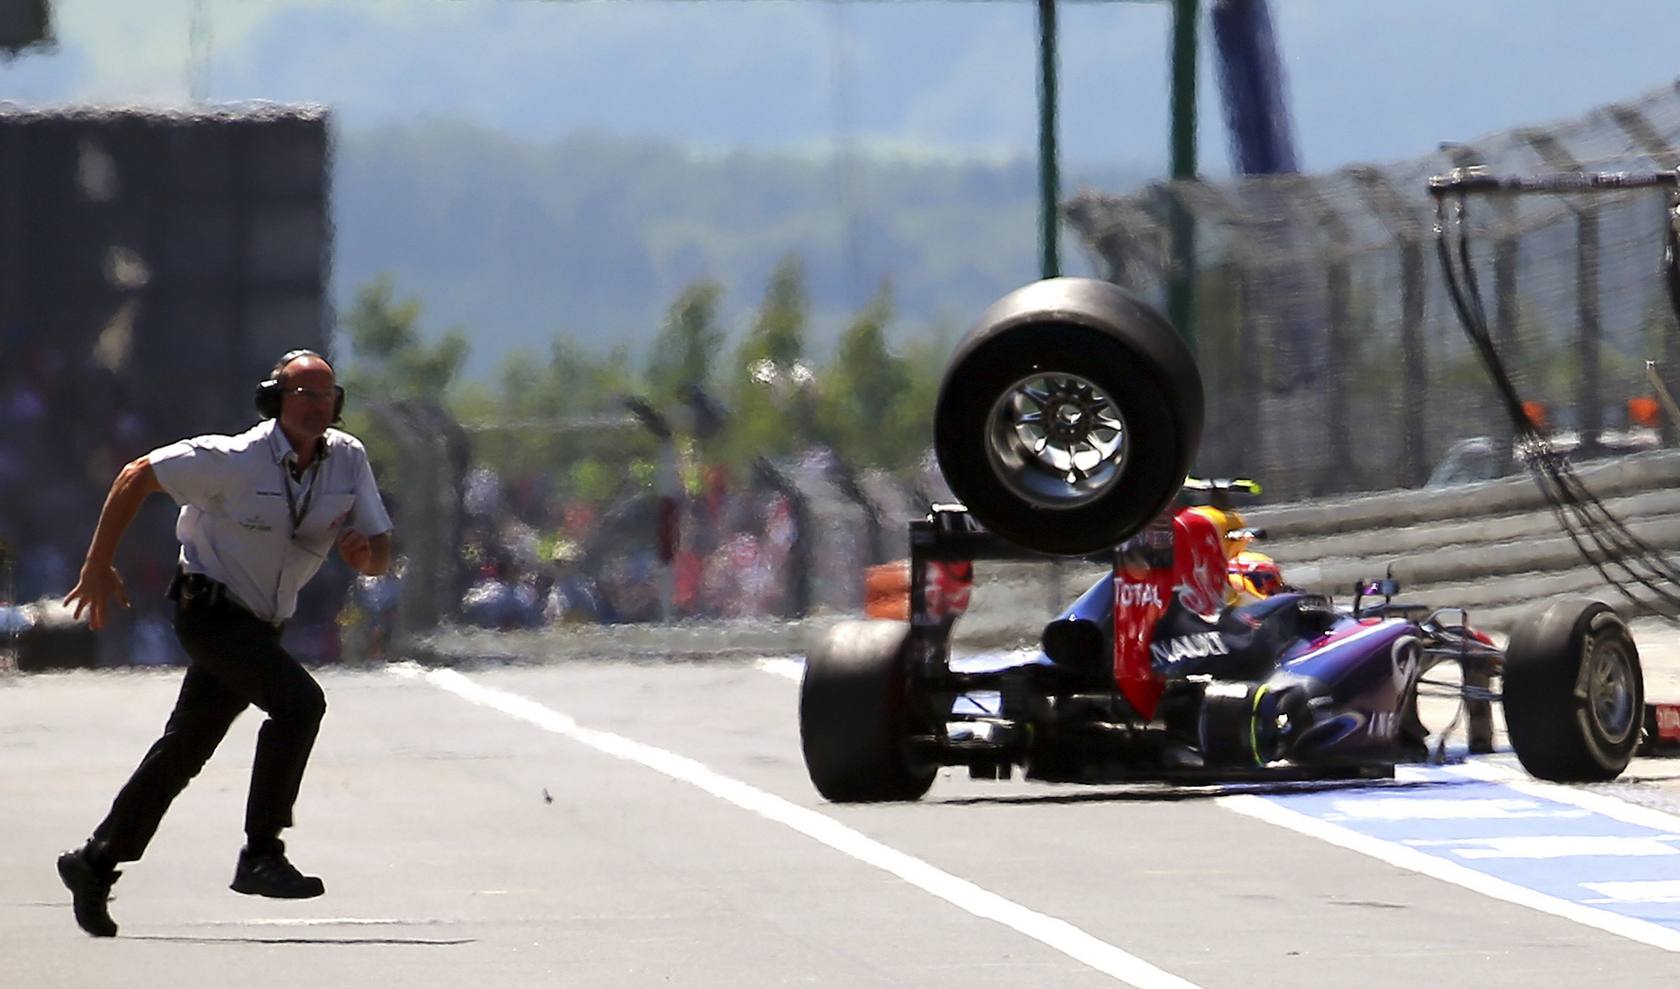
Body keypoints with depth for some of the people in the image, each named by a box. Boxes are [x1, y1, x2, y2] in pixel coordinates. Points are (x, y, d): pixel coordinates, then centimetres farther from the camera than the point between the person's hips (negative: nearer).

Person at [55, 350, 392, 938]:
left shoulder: (349, 460, -5)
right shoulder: (234, 460, -19)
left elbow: (379, 559, -2)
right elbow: (137, 478, -9)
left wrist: (363, 552, -27)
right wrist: (97, 568, -7)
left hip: (260, 625, 7)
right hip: (209, 611, -7)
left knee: (184, 751, 14)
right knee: (299, 701, -26)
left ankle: (95, 864, 28)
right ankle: (260, 855, -22)